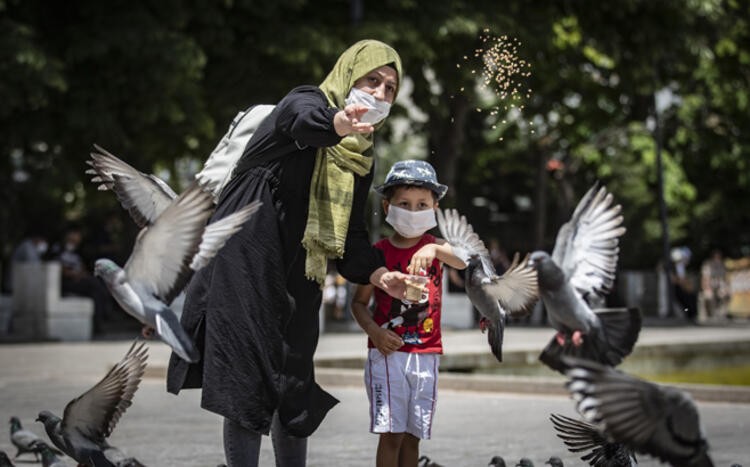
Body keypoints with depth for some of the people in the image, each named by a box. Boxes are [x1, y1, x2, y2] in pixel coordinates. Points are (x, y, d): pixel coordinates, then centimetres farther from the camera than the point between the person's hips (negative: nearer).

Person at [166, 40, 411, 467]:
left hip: (299, 282, 7)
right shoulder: (308, 102, -6)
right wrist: (338, 123, -57)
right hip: (247, 266, -7)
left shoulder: (362, 159, 15)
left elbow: (352, 234, 11)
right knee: (248, 387, -9)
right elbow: (303, 119, -33)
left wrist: (378, 274, -9)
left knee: (298, 394, 9)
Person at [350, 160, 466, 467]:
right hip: (387, 353, -2)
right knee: (391, 433, -7)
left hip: (426, 355, 2)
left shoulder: (435, 248, 2)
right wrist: (373, 331, -12)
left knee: (413, 436, 7)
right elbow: (359, 302, 6)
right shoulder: (379, 253, 0)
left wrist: (434, 249, -37)